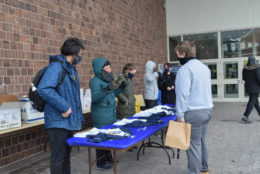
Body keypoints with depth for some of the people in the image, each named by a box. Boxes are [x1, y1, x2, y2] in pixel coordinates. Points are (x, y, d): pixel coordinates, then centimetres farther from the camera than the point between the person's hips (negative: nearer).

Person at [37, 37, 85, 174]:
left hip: (69, 120, 9)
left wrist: (78, 116, 16)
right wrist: (64, 107, -24)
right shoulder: (56, 67, -16)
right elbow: (43, 89, -30)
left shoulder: (71, 68, 13)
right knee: (58, 157, 1)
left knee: (66, 154, 20)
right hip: (58, 121, -9)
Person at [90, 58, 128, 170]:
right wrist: (105, 91, -40)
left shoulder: (107, 80, 11)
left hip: (111, 114, 8)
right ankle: (100, 163, 13)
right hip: (101, 116, -8)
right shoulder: (95, 81, -15)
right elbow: (95, 98, -25)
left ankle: (108, 157, 32)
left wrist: (120, 88, 11)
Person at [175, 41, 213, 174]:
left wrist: (180, 115, -17)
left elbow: (183, 94, -21)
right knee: (201, 141, 20)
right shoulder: (204, 67, 14)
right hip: (207, 109, 9)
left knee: (193, 145, -1)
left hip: (194, 113, -9)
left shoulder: (185, 69, -14)